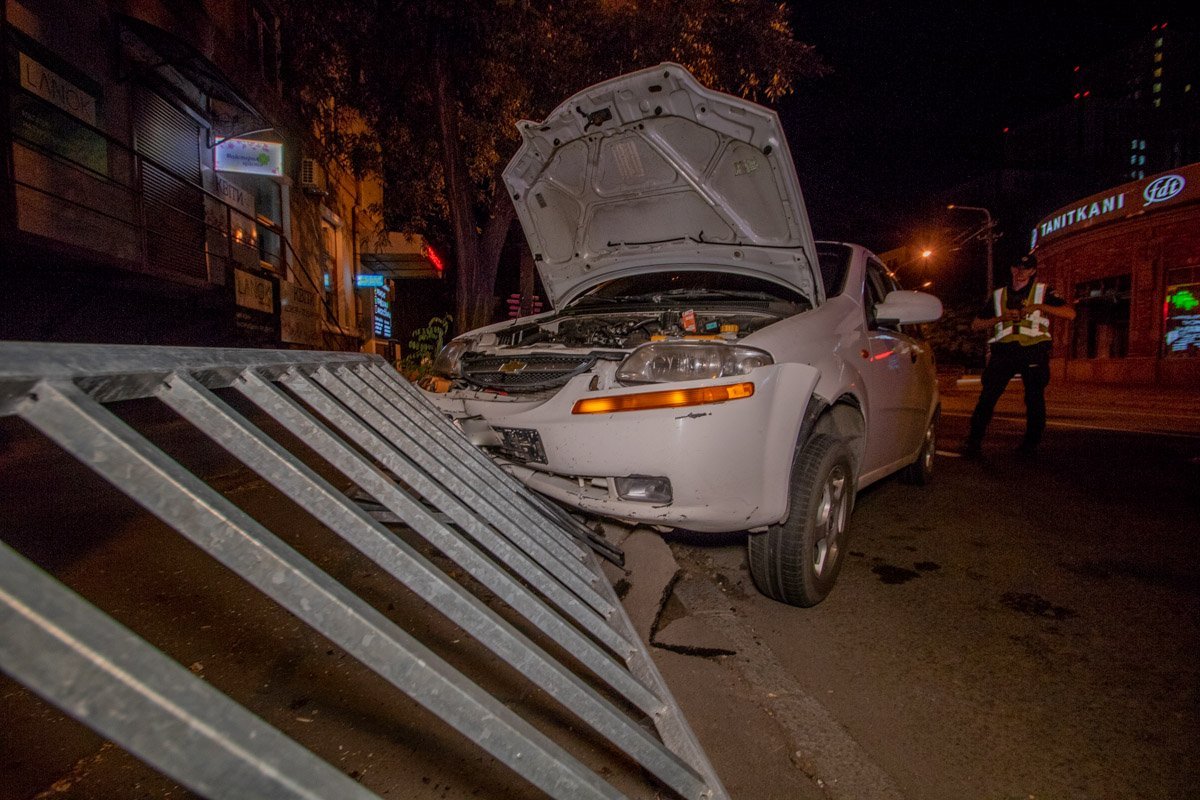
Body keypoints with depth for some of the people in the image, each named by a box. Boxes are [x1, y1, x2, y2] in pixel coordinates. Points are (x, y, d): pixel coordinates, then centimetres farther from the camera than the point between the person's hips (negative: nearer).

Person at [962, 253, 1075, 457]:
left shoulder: (1043, 291, 11)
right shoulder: (998, 295, 17)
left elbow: (1070, 313, -1)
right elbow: (976, 325, 12)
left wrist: (1039, 307, -14)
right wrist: (1001, 317, -4)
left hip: (1033, 351, -1)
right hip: (1004, 350, 1)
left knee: (1035, 400, 3)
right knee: (987, 397, -9)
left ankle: (1030, 445, 14)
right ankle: (974, 443, -8)